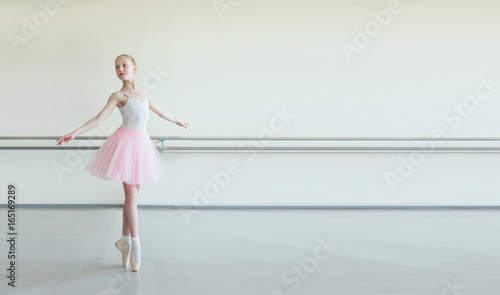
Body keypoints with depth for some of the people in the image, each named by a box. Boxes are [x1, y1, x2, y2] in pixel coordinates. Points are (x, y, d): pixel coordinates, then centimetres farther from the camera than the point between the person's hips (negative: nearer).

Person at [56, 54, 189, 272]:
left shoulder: (144, 94, 15)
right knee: (131, 193, -7)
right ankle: (134, 245, 1)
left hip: (142, 144, 5)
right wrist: (75, 133, -20)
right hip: (126, 141, -5)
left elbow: (159, 111, 32)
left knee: (132, 194, 8)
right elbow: (99, 119, -8)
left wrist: (176, 121, 46)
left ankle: (125, 240, 18)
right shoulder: (118, 96, 0)